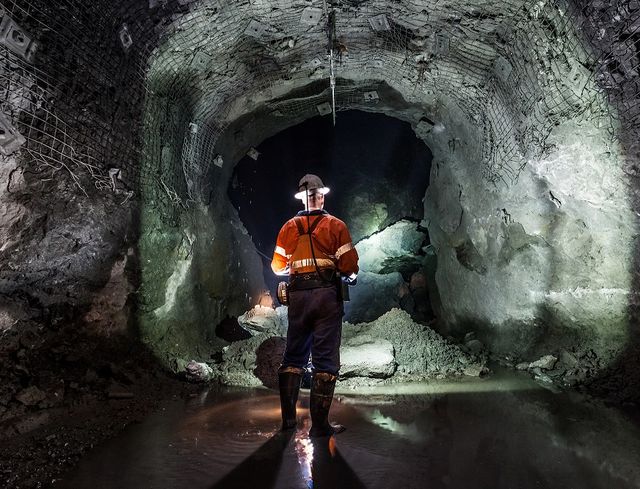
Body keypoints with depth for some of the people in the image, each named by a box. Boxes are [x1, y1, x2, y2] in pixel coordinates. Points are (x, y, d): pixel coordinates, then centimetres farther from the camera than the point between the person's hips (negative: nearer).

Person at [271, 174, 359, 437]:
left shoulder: (289, 227, 9)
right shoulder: (335, 225, 1)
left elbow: (278, 266, 10)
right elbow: (349, 265, -5)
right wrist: (350, 277, 16)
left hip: (298, 296, 3)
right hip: (328, 294, -3)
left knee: (294, 355, 13)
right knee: (325, 359, 1)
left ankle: (288, 417, 16)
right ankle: (319, 423, 4)